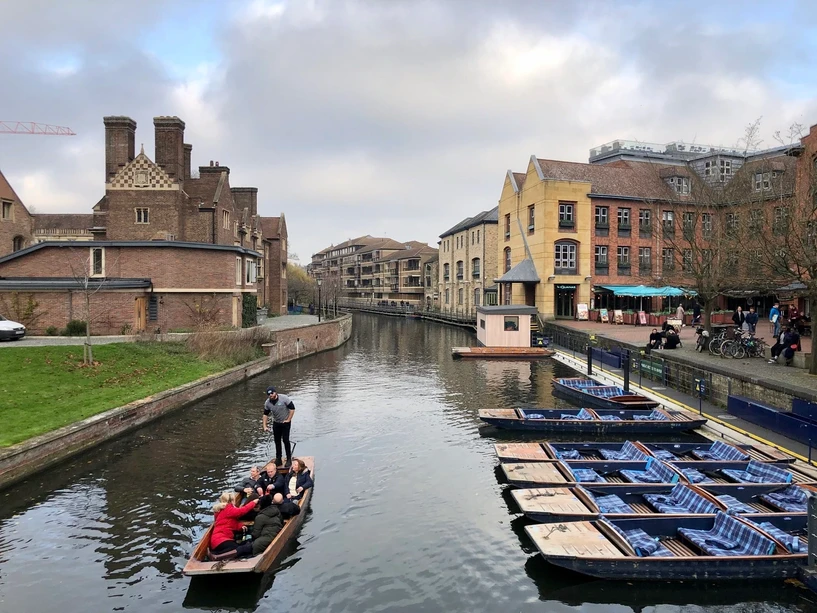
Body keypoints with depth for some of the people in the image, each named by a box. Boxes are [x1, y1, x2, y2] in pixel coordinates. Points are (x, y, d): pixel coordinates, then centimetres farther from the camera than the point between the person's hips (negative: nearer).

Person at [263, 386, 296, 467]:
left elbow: (292, 408, -14)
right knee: (277, 441, 9)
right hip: (276, 423, 5)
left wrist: (288, 420, -13)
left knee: (286, 440, -7)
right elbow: (265, 414, 5)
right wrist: (265, 426, -1)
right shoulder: (267, 403, -6)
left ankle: (289, 459, 3)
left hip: (285, 422, -4)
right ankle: (278, 459, 21)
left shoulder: (284, 398, -19)